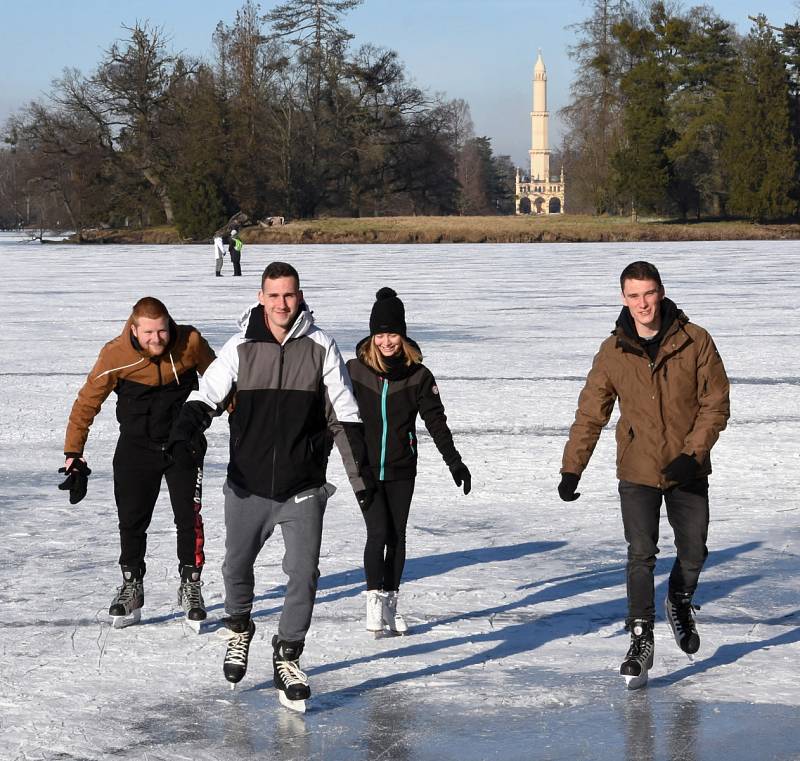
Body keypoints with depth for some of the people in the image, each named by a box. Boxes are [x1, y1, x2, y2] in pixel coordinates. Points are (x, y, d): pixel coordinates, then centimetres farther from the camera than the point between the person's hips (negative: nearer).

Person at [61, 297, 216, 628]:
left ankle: (191, 585, 11)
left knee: (189, 516, -5)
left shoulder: (190, 342, -15)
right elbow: (87, 402, -9)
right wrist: (73, 453, -9)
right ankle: (131, 587, 20)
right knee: (132, 520, 3)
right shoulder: (116, 355, -19)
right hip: (136, 448, 0)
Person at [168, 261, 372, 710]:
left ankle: (288, 656, 11)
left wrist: (361, 475, 0)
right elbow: (206, 395, -6)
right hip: (248, 484, 1)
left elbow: (344, 416, 2)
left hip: (303, 487, -1)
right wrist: (186, 431, -28)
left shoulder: (320, 348, -2)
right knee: (237, 566, 13)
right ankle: (240, 629, 42)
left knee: (304, 573, -5)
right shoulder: (242, 348, -1)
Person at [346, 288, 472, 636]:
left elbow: (436, 421, 2)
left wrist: (455, 462, -2)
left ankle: (390, 602, 19)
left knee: (397, 537, 7)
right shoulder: (354, 371, -4)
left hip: (401, 470, 2)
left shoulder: (418, 375, -2)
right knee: (378, 532, -12)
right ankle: (374, 599, -2)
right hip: (365, 468, -2)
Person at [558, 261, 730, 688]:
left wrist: (693, 453, -15)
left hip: (687, 471, 1)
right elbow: (590, 413, -1)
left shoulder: (695, 342, -7)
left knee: (693, 552, 10)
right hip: (637, 470, 0)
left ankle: (680, 604, 40)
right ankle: (640, 642, 1)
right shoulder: (614, 352, -4)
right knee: (641, 556, -7)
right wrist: (571, 469, -7)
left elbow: (716, 404, -5)